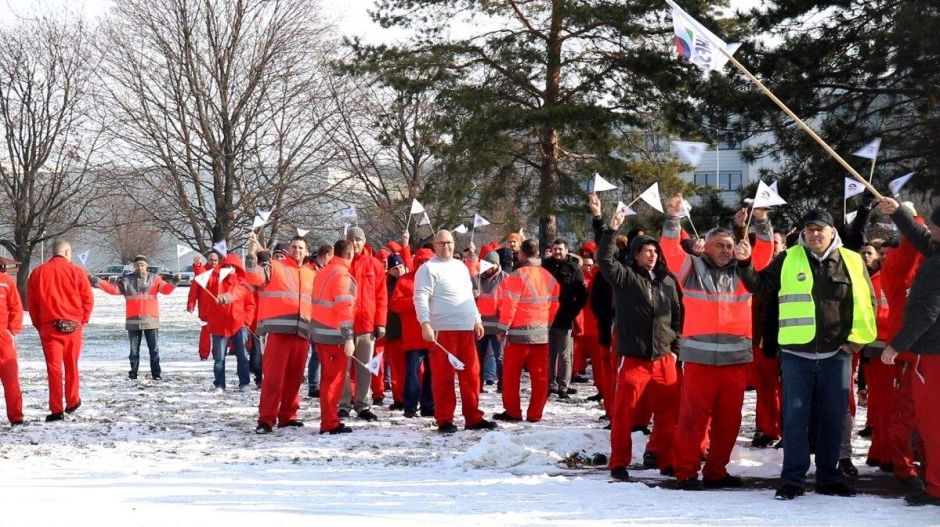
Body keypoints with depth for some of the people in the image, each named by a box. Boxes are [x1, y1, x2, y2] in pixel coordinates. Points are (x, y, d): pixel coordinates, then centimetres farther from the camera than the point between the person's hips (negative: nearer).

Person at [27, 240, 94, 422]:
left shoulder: (37, 273, 3)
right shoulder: (76, 272, -2)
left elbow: (31, 303, 5)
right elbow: (88, 299, -2)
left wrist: (38, 325, 13)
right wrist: (82, 320, 11)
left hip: (48, 326, 0)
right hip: (73, 325, 0)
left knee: (53, 367, 0)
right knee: (71, 365, 16)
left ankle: (56, 410, -5)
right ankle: (72, 401, 24)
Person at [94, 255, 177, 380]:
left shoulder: (154, 279, 4)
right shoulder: (126, 280, 7)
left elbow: (165, 289, -8)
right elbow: (113, 288, -1)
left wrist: (173, 283, -29)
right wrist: (99, 283, -13)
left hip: (151, 320, -1)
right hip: (133, 321, 1)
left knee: (154, 349, 2)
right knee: (134, 349, 8)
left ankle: (156, 373, 7)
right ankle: (133, 373, 14)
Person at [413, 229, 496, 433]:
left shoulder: (461, 266, 19)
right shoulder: (428, 269, -3)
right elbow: (421, 297, -12)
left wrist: (477, 320, 23)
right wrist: (425, 323, -23)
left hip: (466, 329, 7)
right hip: (442, 330, -7)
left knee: (471, 374, 8)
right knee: (443, 376, -3)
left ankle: (473, 418, 15)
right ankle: (444, 420, 2)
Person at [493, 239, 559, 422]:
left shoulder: (518, 275, -11)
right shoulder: (549, 277, 7)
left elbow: (509, 304, -13)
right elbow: (554, 305, 11)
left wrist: (502, 328, -5)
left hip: (519, 333, -5)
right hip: (541, 333, 5)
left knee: (511, 374, 5)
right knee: (540, 376, 6)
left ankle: (512, 412, 6)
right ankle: (535, 414, 7)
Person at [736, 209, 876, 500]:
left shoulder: (852, 262, 4)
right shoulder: (788, 260, 4)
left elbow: (866, 302, 9)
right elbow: (761, 285, 6)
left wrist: (857, 337, 2)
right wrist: (745, 264, -11)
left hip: (836, 353, 1)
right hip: (796, 353, -1)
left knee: (833, 417, 7)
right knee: (795, 416, 0)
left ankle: (829, 477, 18)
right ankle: (793, 478, 6)